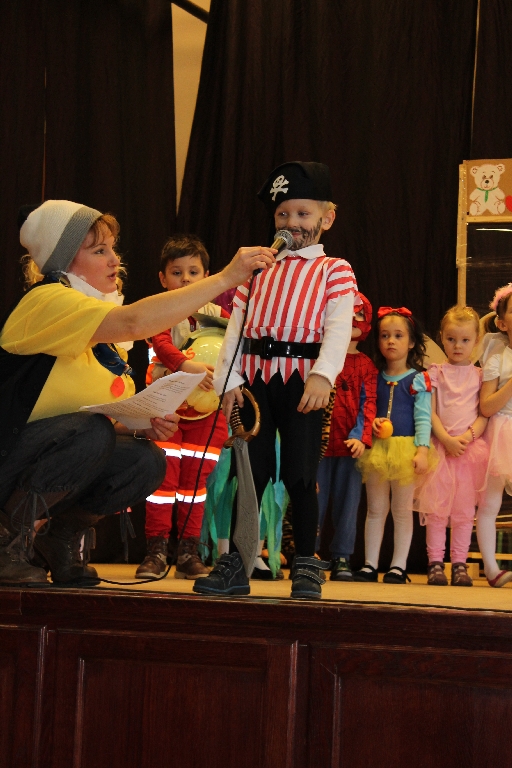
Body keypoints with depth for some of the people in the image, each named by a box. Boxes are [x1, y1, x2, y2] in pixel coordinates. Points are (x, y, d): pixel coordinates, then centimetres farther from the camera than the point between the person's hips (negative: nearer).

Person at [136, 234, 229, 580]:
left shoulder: (217, 315, 8)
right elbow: (161, 344, -22)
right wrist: (186, 365, -40)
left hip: (206, 408, 3)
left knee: (195, 477, 4)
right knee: (164, 473, -7)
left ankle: (189, 552, 9)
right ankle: (157, 551, -2)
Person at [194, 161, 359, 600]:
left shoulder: (334, 271, 6)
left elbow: (338, 328, -9)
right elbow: (236, 326, 11)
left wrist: (323, 375, -25)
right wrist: (228, 380, -2)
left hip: (302, 382, -4)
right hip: (254, 379, 4)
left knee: (300, 474, -3)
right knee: (250, 472, 6)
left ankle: (307, 566, 8)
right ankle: (236, 564, 13)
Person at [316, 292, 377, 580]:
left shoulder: (366, 365, 9)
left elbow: (368, 403, 1)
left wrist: (361, 437, -13)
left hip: (351, 445, 1)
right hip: (319, 441, -1)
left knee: (348, 500, 3)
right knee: (315, 499, 2)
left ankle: (342, 559, 9)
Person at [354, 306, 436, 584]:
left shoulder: (418, 380, 0)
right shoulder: (373, 378, 10)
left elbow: (423, 418, -4)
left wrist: (422, 449, -14)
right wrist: (371, 424, -7)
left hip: (405, 448, -3)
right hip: (376, 447, 3)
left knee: (402, 509, 4)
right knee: (375, 509, 7)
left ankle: (398, 566, 8)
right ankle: (370, 564, 11)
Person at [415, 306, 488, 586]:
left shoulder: (480, 375, 9)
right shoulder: (435, 373, 7)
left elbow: (485, 414, 4)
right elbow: (430, 412, 0)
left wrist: (467, 436, -13)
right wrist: (447, 439, -13)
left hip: (471, 447, 1)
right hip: (440, 446, -1)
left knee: (465, 508, 2)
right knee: (436, 505, -3)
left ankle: (459, 563, 5)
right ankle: (435, 562, 1)